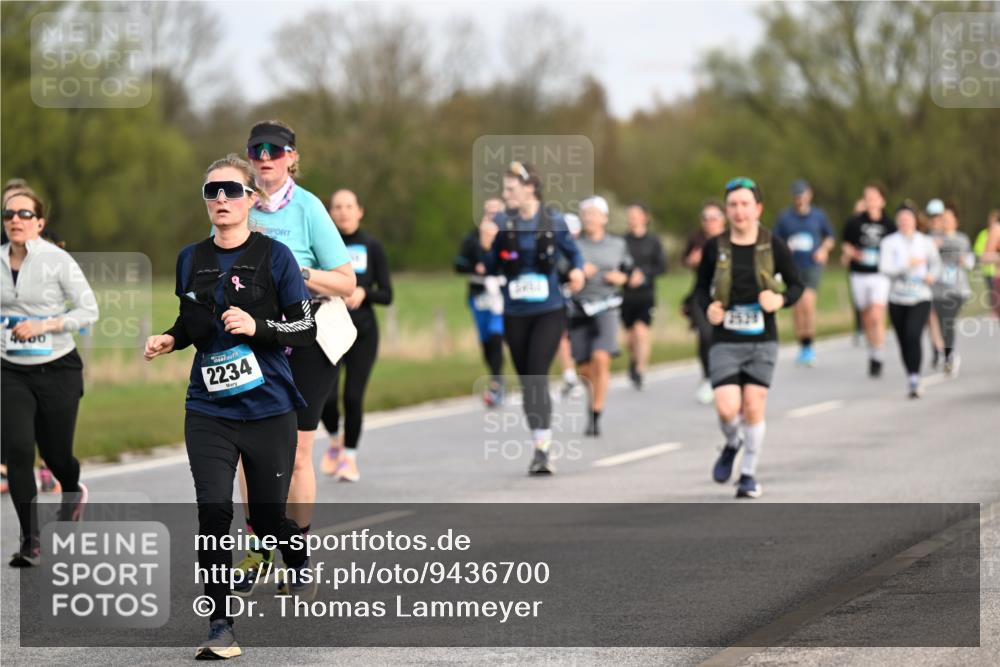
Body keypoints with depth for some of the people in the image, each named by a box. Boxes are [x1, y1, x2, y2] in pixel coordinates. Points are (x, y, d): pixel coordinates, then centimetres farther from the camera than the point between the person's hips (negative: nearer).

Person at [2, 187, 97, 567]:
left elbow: (89, 311, -11)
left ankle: (73, 492, 47)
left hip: (58, 370, -2)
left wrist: (44, 325, -22)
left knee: (55, 453, 9)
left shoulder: (58, 260, -11)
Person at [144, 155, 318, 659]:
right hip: (209, 410, 3)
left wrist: (258, 327, -21)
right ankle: (220, 626, -6)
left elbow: (305, 329, -6)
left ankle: (300, 566, 43)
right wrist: (170, 340, 2)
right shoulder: (191, 259, 7)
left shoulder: (274, 256, -5)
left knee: (268, 513, 8)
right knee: (213, 512, -11)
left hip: (268, 408, -2)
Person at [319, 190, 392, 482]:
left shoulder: (371, 247, 3)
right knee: (326, 396, -12)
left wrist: (363, 293, -16)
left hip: (363, 331, 0)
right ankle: (335, 440, 19)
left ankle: (349, 457, 14)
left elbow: (386, 295, 2)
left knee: (353, 397, -4)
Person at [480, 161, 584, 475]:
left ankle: (542, 447, -22)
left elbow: (573, 252, 11)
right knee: (526, 379, 10)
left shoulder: (553, 222, -4)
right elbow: (492, 269, 3)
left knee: (537, 375, -18)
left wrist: (577, 270, -10)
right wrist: (486, 246, -16)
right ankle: (540, 445, 23)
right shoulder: (502, 222, 1)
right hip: (515, 313, 4)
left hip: (549, 311, -3)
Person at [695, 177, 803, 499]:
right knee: (727, 408, -13)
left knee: (754, 407, -2)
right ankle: (732, 444, 22)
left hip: (762, 340, 0)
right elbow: (702, 286, 13)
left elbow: (797, 284, 7)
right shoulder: (715, 248, 0)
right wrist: (708, 308, -8)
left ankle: (749, 473, 15)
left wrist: (781, 300, -14)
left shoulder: (773, 246, -2)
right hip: (725, 341, 0)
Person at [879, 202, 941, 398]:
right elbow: (885, 269, -12)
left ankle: (915, 381, -23)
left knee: (913, 336, -20)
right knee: (904, 342, 7)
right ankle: (911, 378, 25)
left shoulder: (926, 242, 5)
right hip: (897, 300, 1)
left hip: (920, 299, -1)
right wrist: (908, 265, -22)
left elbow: (935, 264, 18)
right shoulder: (889, 243, -1)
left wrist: (932, 275, -3)